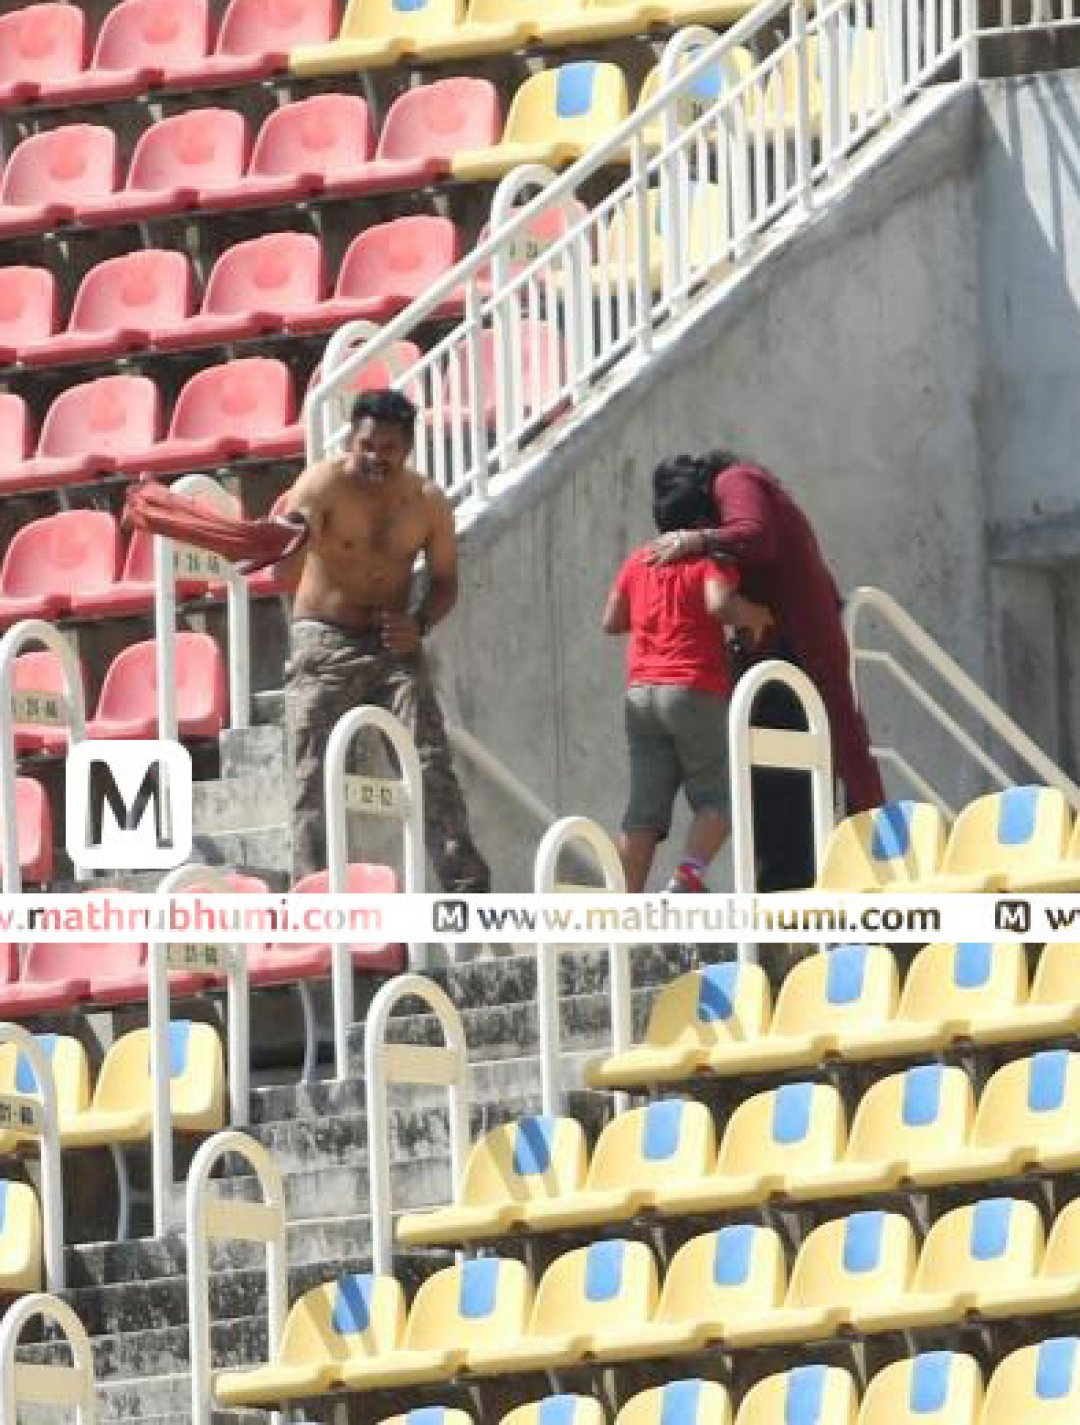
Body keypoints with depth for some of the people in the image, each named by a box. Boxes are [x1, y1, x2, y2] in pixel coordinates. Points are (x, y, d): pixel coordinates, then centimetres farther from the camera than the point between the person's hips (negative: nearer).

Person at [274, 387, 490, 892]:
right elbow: (286, 572, -27)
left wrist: (420, 624, -8)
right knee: (315, 775, -8)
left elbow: (445, 580, 12)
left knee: (432, 765, -5)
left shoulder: (427, 502, 0)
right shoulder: (324, 484, -13)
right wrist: (293, 545, -51)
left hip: (393, 645, 3)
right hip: (325, 642, -3)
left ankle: (466, 885, -3)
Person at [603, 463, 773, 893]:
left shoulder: (638, 561, 13)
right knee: (718, 800, 3)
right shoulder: (711, 559, -3)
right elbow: (720, 603, -22)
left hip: (641, 695, 5)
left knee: (645, 810, 4)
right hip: (696, 691, -5)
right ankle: (687, 879, -21)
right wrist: (756, 616, -4)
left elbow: (612, 621, 16)